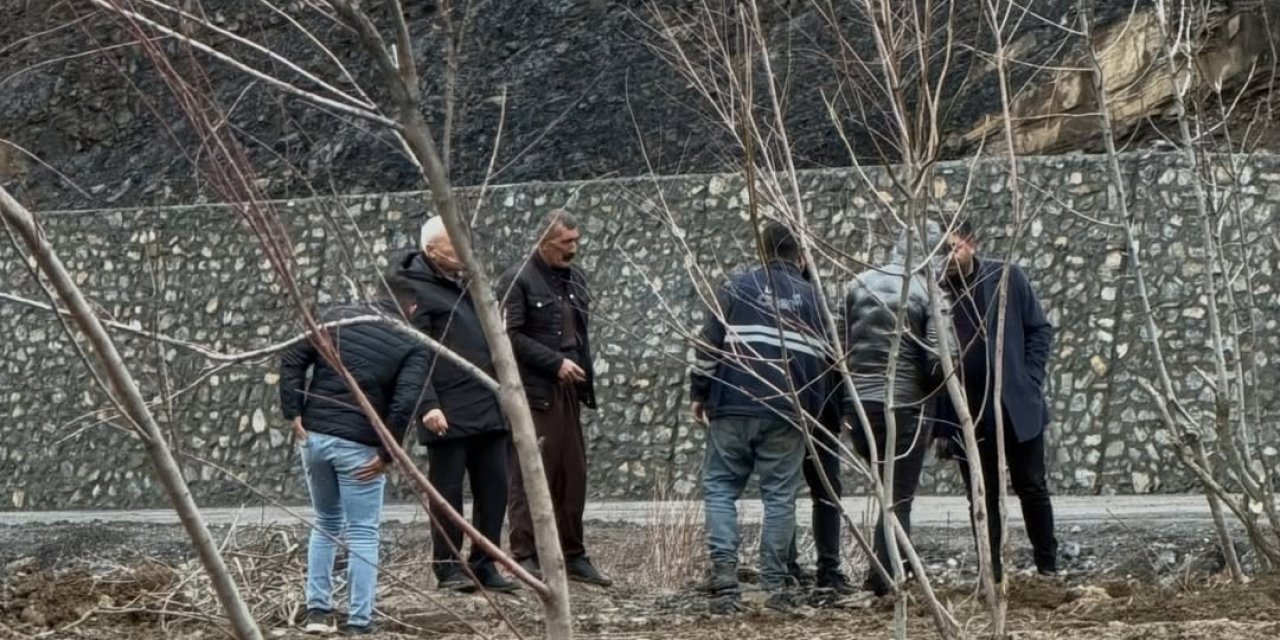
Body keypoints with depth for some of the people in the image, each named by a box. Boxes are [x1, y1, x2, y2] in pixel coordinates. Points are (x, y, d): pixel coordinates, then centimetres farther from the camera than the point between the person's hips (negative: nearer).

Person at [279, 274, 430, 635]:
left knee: (326, 524, 21)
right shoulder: (413, 345, -1)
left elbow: (292, 359, 4)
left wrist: (293, 413, 4)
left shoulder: (337, 317, 11)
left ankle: (318, 610, 17)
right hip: (358, 446, -4)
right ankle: (360, 622, 2)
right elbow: (405, 403, -14)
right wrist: (388, 453, -7)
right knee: (363, 534, 5)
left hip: (314, 435, 4)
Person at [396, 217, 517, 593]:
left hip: (487, 408, 8)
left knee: (493, 490, 7)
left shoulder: (466, 283, 19)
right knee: (448, 492, -1)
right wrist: (428, 405, -21)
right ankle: (448, 568, 7)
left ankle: (484, 567, 14)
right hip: (448, 414, -8)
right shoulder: (415, 290, -7)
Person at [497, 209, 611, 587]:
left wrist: (586, 381, 16)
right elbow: (511, 336, -14)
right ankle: (525, 556, -4)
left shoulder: (575, 280, 18)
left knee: (573, 477, 7)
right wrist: (555, 363, -16)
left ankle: (573, 556, 13)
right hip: (533, 392, -7)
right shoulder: (518, 281, -6)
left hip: (568, 391, 7)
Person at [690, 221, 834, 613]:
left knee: (721, 488, 6)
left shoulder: (736, 288, 4)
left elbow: (708, 344, 1)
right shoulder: (810, 296, 10)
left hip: (732, 408, -1)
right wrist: (812, 409, 20)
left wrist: (700, 394, 10)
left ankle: (724, 575, -9)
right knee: (780, 496, 5)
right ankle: (776, 586, 3)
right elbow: (822, 358, 10)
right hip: (787, 414, 1)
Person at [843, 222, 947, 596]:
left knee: (889, 489, 21)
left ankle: (893, 564, 21)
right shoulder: (928, 293, -9)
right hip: (907, 406, -4)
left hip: (861, 403, 4)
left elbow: (844, 345, 6)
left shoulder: (860, 285, 2)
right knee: (899, 498, 3)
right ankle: (881, 580, -1)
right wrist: (930, 386, 8)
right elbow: (937, 359, -13)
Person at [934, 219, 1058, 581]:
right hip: (966, 414, 1)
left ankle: (1048, 567, 20)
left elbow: (1040, 330, 3)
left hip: (1017, 406, 0)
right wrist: (939, 420, -6)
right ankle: (992, 574, 14)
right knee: (981, 496, 7)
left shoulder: (1007, 278, -5)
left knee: (1032, 487, 7)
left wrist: (1030, 382, -6)